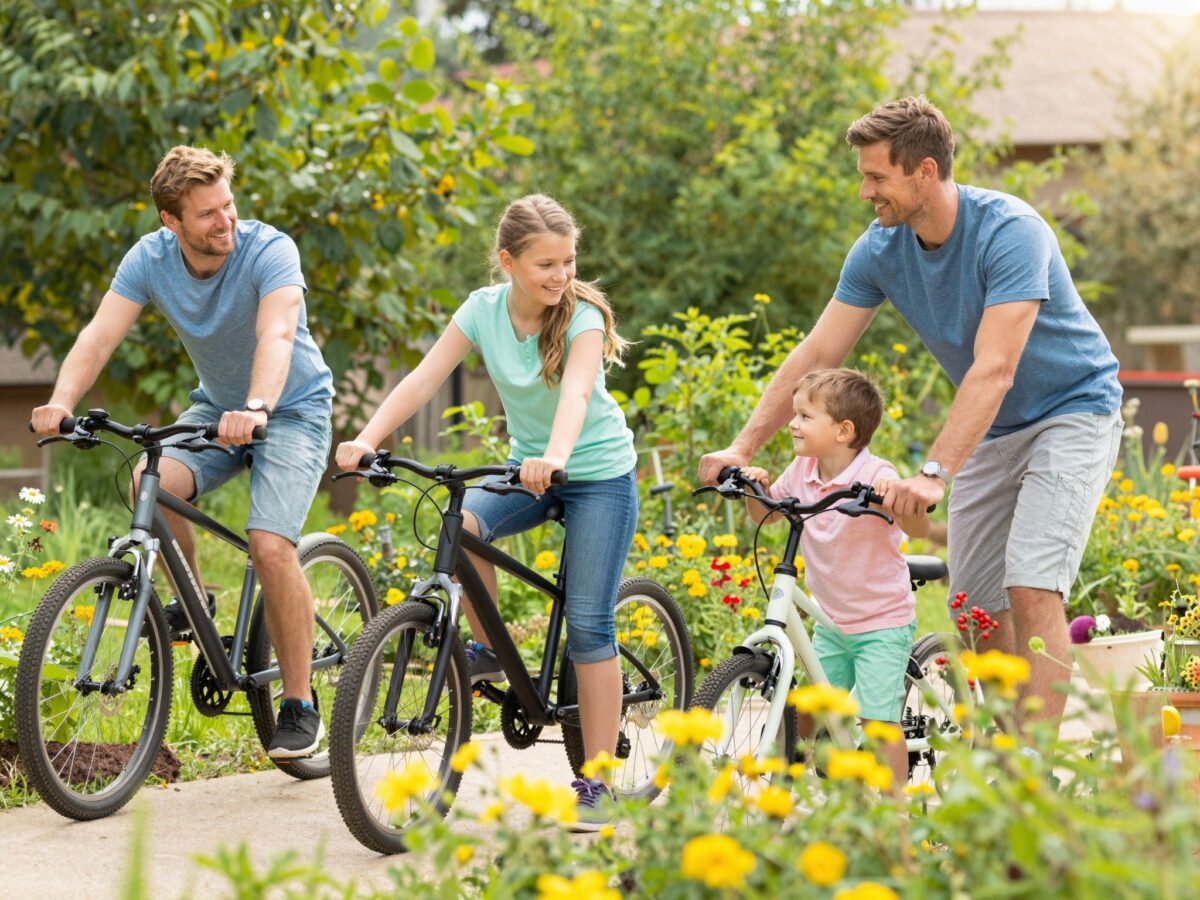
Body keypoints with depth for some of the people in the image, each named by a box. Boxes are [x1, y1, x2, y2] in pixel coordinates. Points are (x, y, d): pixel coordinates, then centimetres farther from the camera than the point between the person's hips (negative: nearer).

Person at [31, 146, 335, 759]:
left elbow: (276, 336, -41)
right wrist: (61, 401, -44)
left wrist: (256, 408, -60)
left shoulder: (269, 251, -25)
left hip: (291, 410, -4)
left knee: (270, 546, -23)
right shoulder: (150, 259, -13)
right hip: (215, 407, 4)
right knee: (152, 481, -28)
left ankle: (300, 706, -8)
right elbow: (100, 335, -25)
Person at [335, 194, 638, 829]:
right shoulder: (485, 309, -9)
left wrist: (556, 456, -58)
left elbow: (576, 389, -38)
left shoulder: (582, 316, -19)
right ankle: (490, 650, -4)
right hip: (528, 468, 4)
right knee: (458, 525, -28)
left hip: (598, 472, -4)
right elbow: (424, 378, -17)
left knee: (588, 625, -10)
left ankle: (596, 783, -3)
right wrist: (368, 438, -33)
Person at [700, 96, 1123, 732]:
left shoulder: (1009, 232, -28)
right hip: (992, 429, 7)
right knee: (974, 604, 3)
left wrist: (934, 475, -46)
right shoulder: (881, 248, -8)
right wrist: (741, 448, -16)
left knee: (1032, 587, -21)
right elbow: (817, 353, -6)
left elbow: (993, 369, -37)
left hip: (1071, 411, -7)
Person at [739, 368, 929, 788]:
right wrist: (757, 486, -7)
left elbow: (919, 529, -28)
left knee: (878, 718, -10)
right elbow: (764, 514, 14)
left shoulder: (874, 476, -19)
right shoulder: (801, 473, -1)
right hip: (831, 622, 7)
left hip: (881, 623, -7)